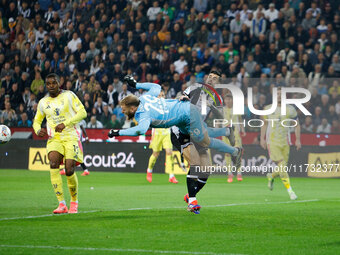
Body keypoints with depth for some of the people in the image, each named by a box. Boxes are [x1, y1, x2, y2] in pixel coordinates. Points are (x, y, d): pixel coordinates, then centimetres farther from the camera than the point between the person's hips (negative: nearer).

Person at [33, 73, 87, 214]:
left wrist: (65, 123, -18)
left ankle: (74, 202, 15)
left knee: (69, 171, -12)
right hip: (54, 139, 3)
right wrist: (38, 130, -1)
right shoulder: (43, 102, 11)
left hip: (71, 137, -3)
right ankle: (62, 204, -23)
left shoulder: (69, 95, 0)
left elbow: (82, 112, -6)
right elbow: (37, 120, 23)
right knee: (53, 164, -24)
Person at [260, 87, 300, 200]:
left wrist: (298, 140, 2)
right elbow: (264, 123, 17)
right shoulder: (268, 109, 5)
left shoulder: (290, 109, 3)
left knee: (283, 167, 2)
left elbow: (297, 125, 10)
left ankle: (271, 176, 37)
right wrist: (262, 138, 11)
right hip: (272, 142, -2)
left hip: (285, 142, 2)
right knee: (282, 165, -15)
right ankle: (290, 191, -12)